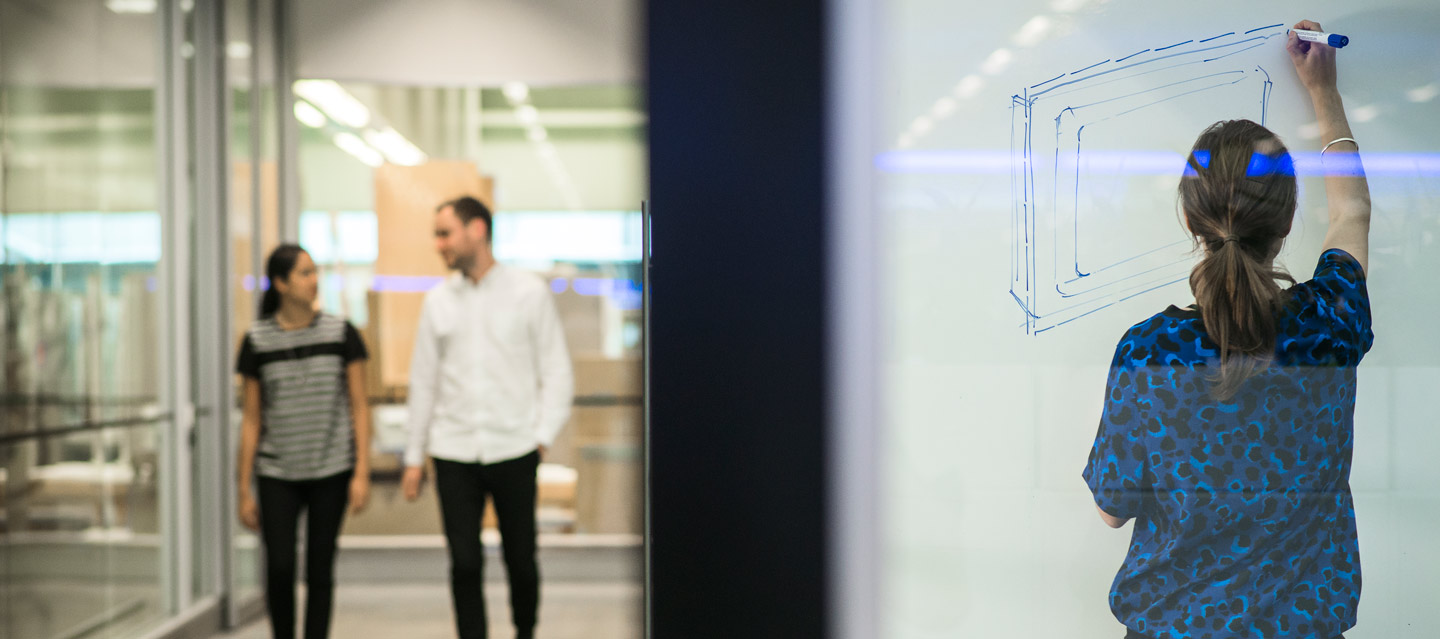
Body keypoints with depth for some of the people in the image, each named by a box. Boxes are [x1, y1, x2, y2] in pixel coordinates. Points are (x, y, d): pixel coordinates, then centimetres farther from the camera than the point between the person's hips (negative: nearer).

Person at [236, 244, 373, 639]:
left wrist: (362, 473, -6)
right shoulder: (257, 341, 0)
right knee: (279, 569, -5)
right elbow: (251, 420, 3)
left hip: (331, 472, 0)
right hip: (277, 475, 0)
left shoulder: (341, 334, -1)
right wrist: (244, 490, 2)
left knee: (320, 570, 4)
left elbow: (359, 408, 1)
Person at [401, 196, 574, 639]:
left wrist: (544, 434, -9)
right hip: (454, 452, 2)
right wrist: (414, 456, 10)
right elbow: (424, 381, 11)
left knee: (521, 560, 8)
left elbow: (556, 371, 1)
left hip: (513, 450, -2)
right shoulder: (438, 300, 9)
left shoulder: (529, 292, 1)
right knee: (464, 564, -2)